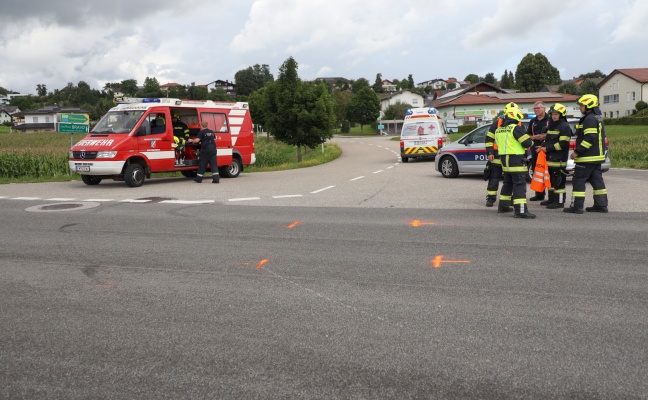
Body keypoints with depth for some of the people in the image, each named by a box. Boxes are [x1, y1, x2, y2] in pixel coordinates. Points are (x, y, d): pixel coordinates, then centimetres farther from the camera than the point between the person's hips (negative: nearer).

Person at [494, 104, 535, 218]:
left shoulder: (499, 130, 10)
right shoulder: (516, 128, -14)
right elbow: (527, 143, -15)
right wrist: (531, 141, 6)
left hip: (504, 160, 8)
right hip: (516, 160, -8)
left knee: (508, 183, 22)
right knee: (519, 185, -8)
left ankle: (503, 206, 29)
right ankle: (521, 211, -13)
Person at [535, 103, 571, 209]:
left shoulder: (565, 127, -11)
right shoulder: (551, 125, 18)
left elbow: (563, 144, -19)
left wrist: (547, 148, -17)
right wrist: (542, 146, 7)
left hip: (559, 159, -9)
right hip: (550, 157, 9)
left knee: (559, 180, -7)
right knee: (551, 179, 16)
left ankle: (560, 201, -3)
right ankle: (552, 199, 26)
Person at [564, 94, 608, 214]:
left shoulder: (590, 119, -16)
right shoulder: (598, 118, 18)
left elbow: (589, 138, -24)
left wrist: (577, 152, -21)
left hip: (587, 158, -10)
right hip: (597, 156, 10)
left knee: (578, 181, -6)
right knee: (597, 181, 13)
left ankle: (577, 207, -5)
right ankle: (601, 205, 16)